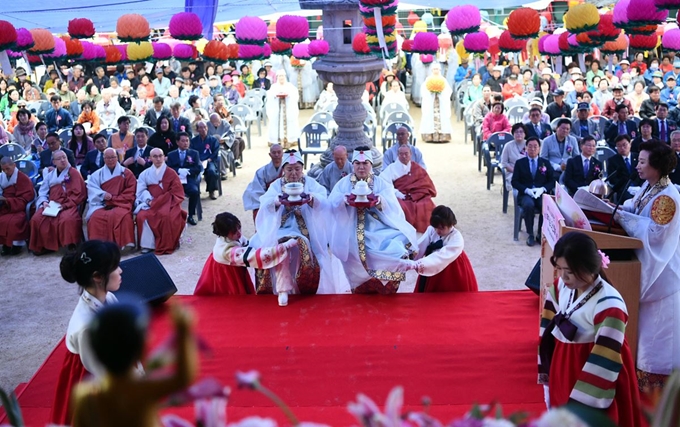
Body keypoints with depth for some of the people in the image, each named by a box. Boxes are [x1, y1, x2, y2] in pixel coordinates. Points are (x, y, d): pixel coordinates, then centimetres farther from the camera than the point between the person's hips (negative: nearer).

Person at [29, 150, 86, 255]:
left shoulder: (74, 173, 5)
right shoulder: (50, 175, 21)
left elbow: (79, 194, -3)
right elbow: (43, 192, 16)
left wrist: (65, 205, -13)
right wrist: (44, 202, -7)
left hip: (69, 205, -4)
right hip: (52, 205, 5)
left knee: (67, 219, -37)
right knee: (36, 219, -23)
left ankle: (71, 246, -22)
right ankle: (43, 246, -7)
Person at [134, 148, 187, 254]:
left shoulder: (171, 173, 5)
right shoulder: (145, 174, 12)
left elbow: (176, 193, -2)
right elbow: (141, 190, 4)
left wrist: (157, 202, -11)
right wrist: (148, 200, -18)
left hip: (167, 203, -2)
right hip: (150, 203, 2)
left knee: (166, 216, -35)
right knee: (142, 216, -29)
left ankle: (166, 245, -23)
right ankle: (148, 244, -24)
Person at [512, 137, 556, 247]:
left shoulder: (546, 163, 14)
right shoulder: (520, 163, 10)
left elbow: (552, 181, 9)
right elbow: (514, 182, 3)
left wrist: (543, 189, -11)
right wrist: (527, 190, -14)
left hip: (542, 193, 1)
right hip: (525, 194, -1)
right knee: (529, 205, -36)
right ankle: (530, 235, -23)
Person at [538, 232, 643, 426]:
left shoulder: (609, 307, -28)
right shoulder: (560, 287, -7)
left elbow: (604, 364, -25)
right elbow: (548, 327, 6)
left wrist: (580, 403, -23)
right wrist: (545, 371, 9)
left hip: (594, 379, -6)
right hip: (563, 372, 6)